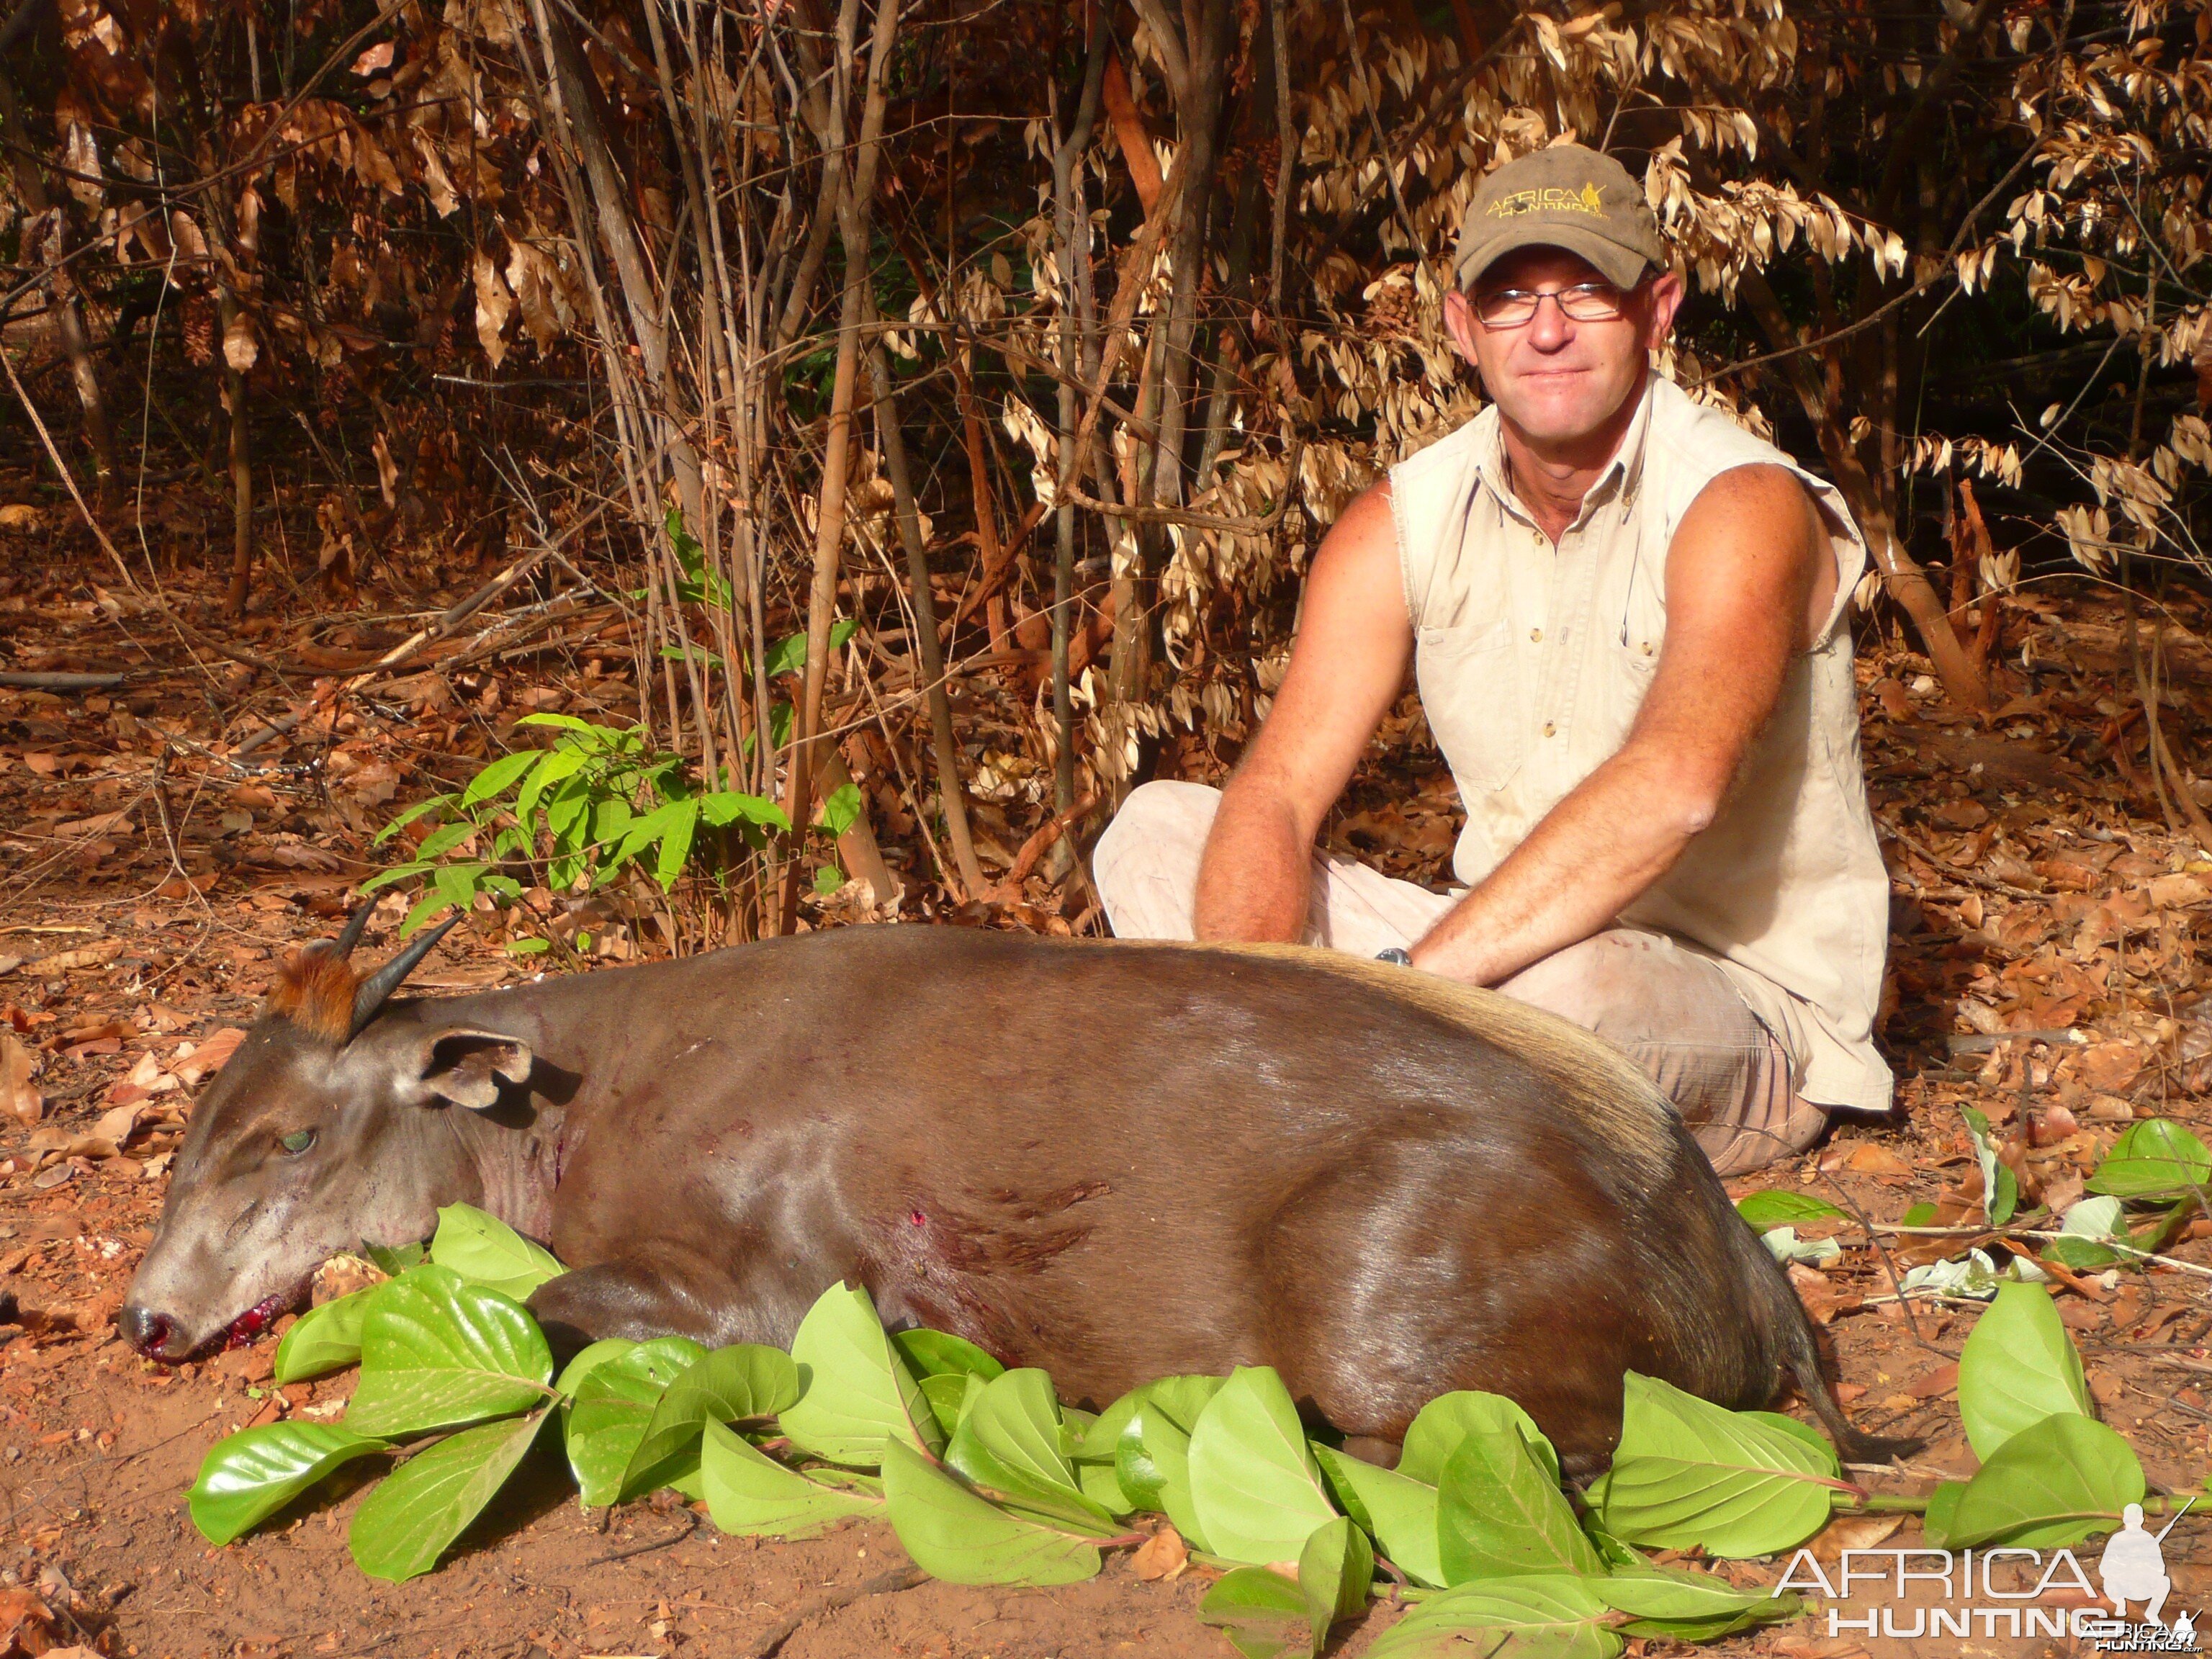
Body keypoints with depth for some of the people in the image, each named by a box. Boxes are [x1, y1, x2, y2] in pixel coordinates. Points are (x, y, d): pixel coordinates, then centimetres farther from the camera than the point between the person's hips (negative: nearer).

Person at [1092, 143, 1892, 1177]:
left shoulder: (1743, 506, -17)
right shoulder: (1400, 527, -1)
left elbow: (1677, 786, -36)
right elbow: (1275, 796, -9)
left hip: (1748, 1024, -5)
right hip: (1502, 953, 6)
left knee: (1558, 982, -40)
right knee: (1159, 830, -5)